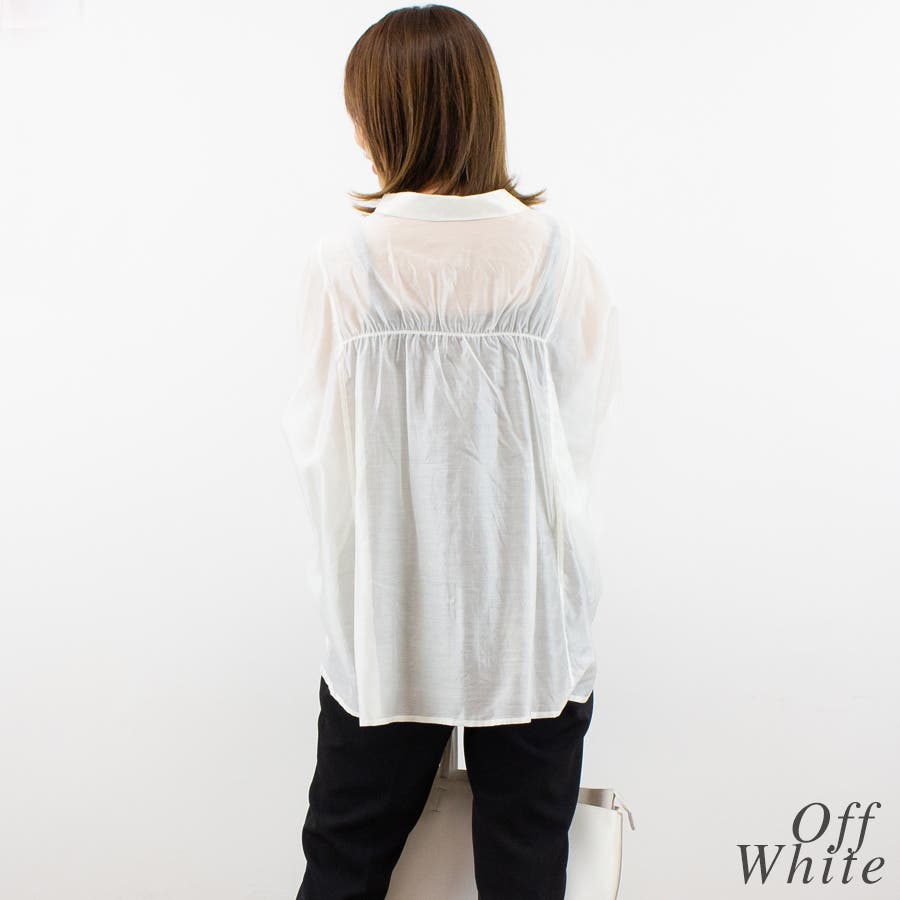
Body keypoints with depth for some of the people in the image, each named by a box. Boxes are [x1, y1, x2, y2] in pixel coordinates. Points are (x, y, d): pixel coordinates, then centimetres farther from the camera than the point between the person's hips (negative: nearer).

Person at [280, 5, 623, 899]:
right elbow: (582, 430, -3)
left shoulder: (340, 261, -12)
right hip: (532, 622, 1)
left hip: (382, 618, 0)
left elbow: (316, 438, -3)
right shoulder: (559, 255, -10)